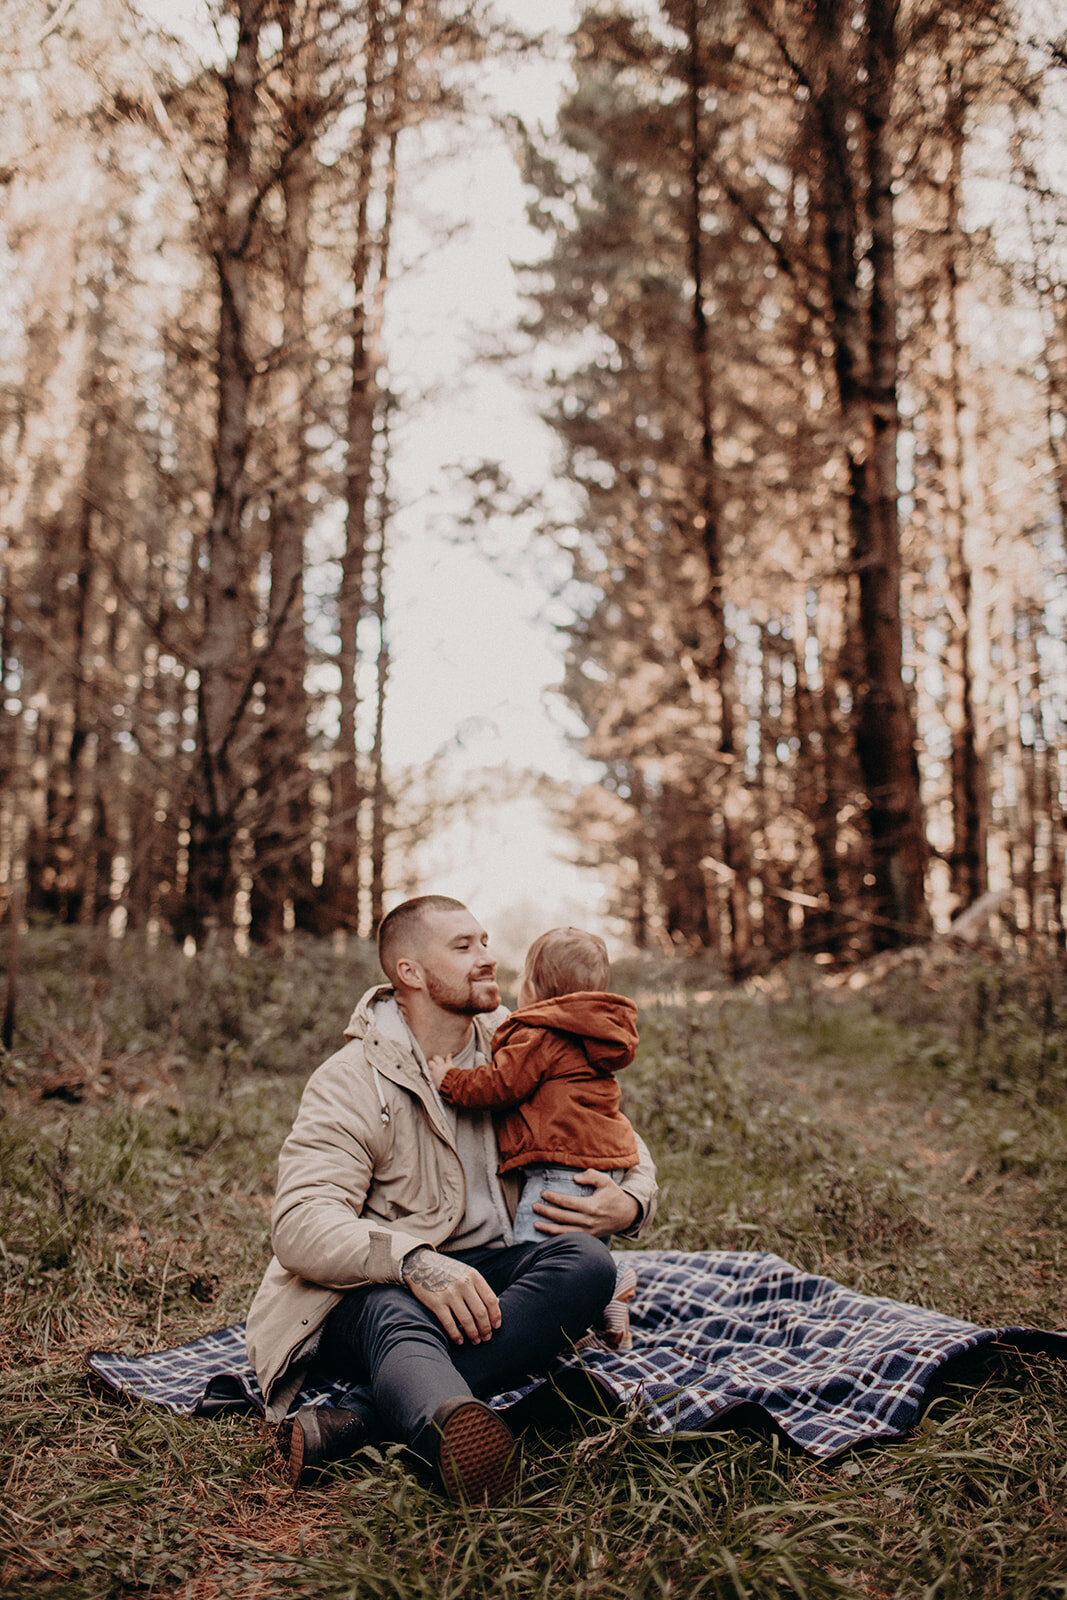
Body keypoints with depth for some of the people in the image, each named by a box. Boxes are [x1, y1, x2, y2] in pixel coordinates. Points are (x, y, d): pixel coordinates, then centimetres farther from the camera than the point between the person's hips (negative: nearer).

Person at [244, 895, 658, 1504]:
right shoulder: (349, 1082, -6)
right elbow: (300, 1224, -19)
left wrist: (631, 1204, -6)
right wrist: (414, 1262, -37)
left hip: (487, 1275, 4)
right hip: (371, 1288, -4)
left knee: (586, 1262, -28)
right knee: (397, 1319, -38)